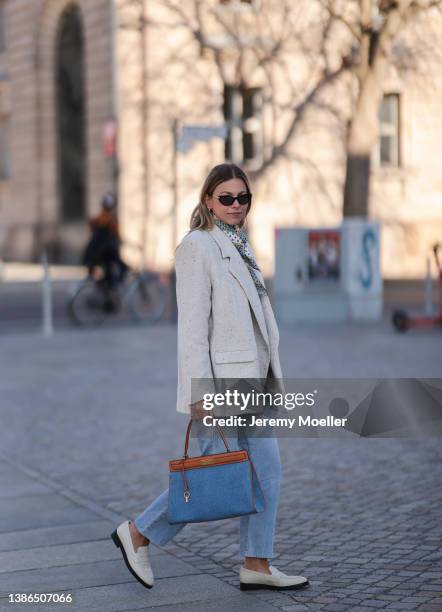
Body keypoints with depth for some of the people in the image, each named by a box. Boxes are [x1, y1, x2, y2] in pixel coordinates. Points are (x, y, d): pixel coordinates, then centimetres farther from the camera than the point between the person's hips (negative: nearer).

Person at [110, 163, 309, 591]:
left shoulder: (239, 245, 15)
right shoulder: (197, 247, -12)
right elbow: (192, 326, -17)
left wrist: (269, 377, 18)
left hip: (250, 380, 9)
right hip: (218, 382, -9)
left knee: (266, 471, 6)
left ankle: (257, 566, 14)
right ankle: (137, 534, 14)